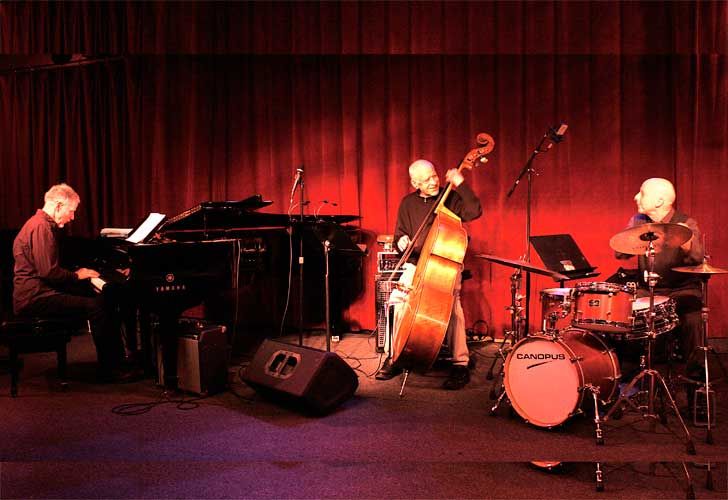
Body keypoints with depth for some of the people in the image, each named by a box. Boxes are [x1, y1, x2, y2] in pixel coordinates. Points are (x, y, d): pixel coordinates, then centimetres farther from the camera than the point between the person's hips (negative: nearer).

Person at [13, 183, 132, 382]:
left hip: (35, 293, 11)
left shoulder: (42, 224, 18)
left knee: (99, 297, 8)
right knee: (96, 306, -21)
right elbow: (49, 271, -22)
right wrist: (76, 275, -7)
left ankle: (118, 357, 7)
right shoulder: (41, 227, -16)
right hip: (34, 298, -11)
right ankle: (108, 370, -15)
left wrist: (75, 273, 12)